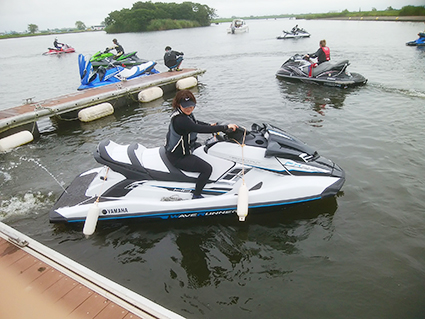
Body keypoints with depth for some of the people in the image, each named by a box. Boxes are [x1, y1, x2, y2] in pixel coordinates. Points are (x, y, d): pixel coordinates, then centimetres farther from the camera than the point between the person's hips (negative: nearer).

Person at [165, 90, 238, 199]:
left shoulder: (185, 113, -1)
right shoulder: (180, 120, -33)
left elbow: (195, 122, 19)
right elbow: (201, 129, -38)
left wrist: (210, 125, 8)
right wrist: (226, 127, -34)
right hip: (178, 157, -11)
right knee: (207, 169, -18)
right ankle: (196, 196, -1)